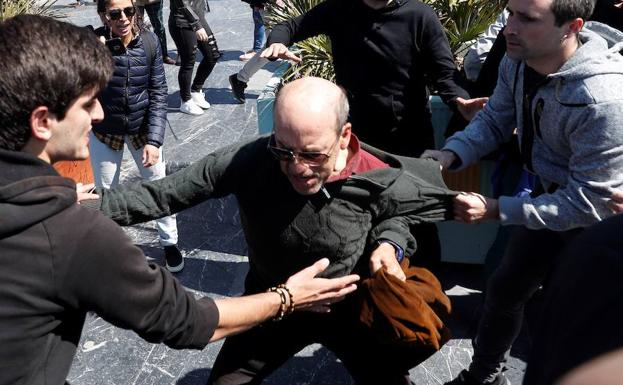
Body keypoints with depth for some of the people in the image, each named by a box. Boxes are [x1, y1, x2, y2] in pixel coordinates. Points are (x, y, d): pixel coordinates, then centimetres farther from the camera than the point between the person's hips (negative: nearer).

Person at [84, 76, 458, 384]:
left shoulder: (376, 181, -28)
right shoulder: (248, 161, -29)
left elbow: (396, 211, -3)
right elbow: (163, 193, -22)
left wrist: (390, 242, -24)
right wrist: (94, 205, -26)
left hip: (350, 308, 0)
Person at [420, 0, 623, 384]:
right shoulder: (520, 60, -15)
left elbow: (589, 204, -31)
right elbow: (495, 119, -1)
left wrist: (495, 210, -32)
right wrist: (449, 154, -20)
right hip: (552, 195, 7)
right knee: (505, 288, 20)